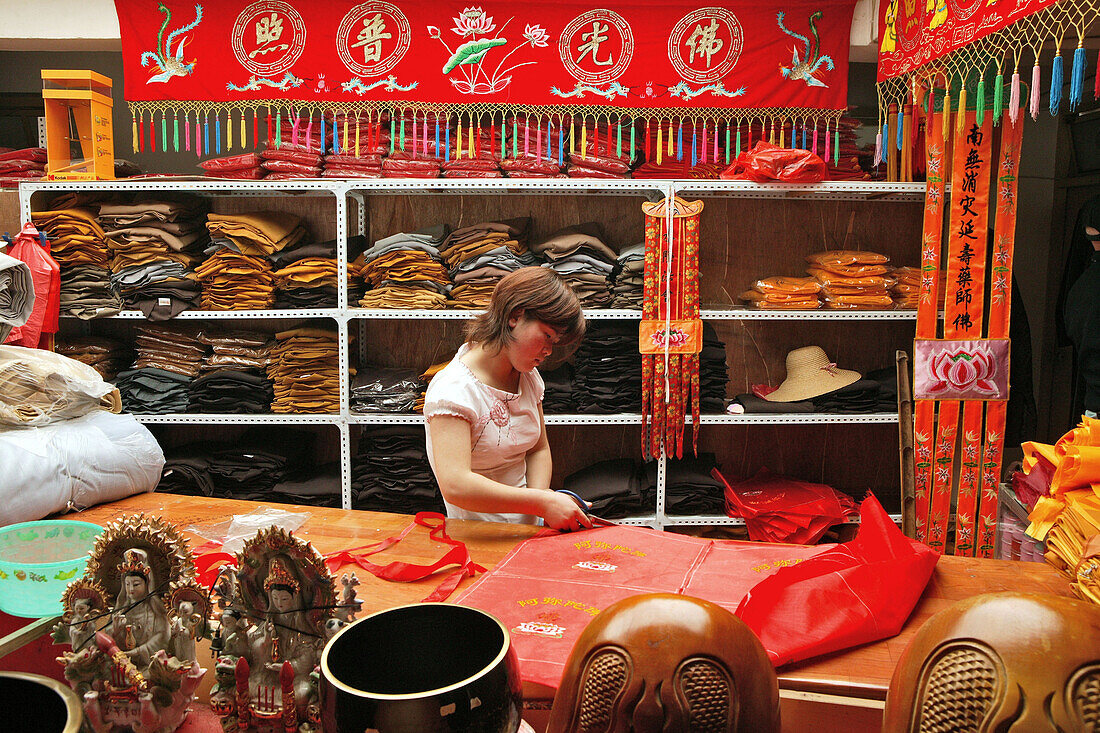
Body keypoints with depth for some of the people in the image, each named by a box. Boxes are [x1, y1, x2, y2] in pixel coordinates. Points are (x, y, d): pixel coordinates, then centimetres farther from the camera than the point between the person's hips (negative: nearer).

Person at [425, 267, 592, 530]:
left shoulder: (529, 377, 7)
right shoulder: (453, 389, -19)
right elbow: (455, 486, -30)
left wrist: (539, 495, -8)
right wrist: (543, 503, -29)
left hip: (527, 531, 7)